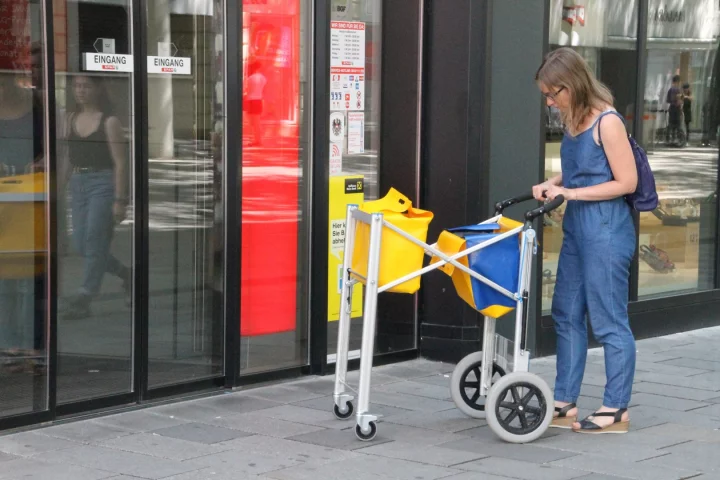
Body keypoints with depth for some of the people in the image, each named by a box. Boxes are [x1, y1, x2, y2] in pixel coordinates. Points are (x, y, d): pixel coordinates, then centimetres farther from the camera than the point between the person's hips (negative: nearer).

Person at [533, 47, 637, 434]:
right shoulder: (572, 121, 9)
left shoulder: (607, 122, -14)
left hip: (605, 230, -9)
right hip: (576, 228, 9)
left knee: (608, 320, -2)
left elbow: (627, 182, -15)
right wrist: (551, 185, 2)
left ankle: (616, 410, 8)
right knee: (567, 315, 12)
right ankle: (564, 405, 21)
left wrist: (571, 193, -16)